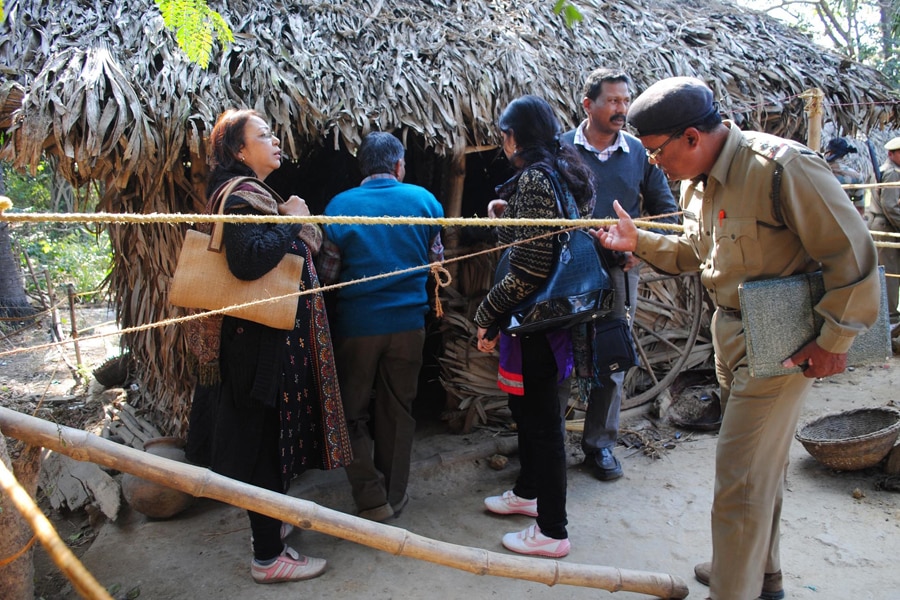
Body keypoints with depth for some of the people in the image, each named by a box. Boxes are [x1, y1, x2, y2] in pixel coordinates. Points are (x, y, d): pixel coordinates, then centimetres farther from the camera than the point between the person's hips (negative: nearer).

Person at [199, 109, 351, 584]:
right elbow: (248, 259, -31)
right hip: (265, 340, -11)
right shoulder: (240, 196, -15)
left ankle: (268, 524, 37)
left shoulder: (253, 194, 17)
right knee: (267, 440, -2)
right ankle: (268, 557, 11)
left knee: (271, 437, 20)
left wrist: (291, 222, 5)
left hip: (277, 335, 11)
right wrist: (293, 222, -19)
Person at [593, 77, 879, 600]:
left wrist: (834, 342, -16)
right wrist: (638, 241, 2)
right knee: (761, 463, 23)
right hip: (730, 332, 9)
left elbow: (853, 254, -21)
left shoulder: (782, 167, -24)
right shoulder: (696, 183, 5)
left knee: (741, 477, -2)